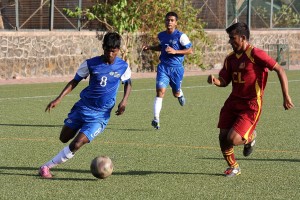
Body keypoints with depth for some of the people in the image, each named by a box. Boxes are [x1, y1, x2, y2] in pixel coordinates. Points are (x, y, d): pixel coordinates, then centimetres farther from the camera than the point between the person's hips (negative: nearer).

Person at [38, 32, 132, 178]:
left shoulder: (123, 67, -4)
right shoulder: (91, 64, -6)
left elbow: (128, 83, 16)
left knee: (76, 145, -16)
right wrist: (59, 99, -10)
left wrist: (124, 101, -1)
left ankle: (46, 167, -5)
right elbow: (75, 81, 2)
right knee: (64, 138, 8)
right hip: (82, 107, 2)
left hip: (100, 115, -2)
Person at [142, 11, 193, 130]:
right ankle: (156, 119, -19)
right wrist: (150, 48, 12)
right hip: (163, 67, 2)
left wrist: (175, 51, -21)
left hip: (176, 68, -2)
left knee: (176, 94, 13)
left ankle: (180, 94, 55)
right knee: (160, 91, -17)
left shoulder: (180, 36, -10)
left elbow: (190, 50, -11)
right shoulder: (161, 35, 6)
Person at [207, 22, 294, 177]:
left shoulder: (255, 54, -16)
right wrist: (215, 81, -12)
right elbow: (224, 81, 13)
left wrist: (286, 97, -18)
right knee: (223, 137, 0)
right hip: (233, 101, 7)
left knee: (233, 139, -16)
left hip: (251, 105, -7)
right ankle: (233, 167, 23)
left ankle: (250, 137, 19)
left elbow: (280, 70, -15)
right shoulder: (231, 58, 7)